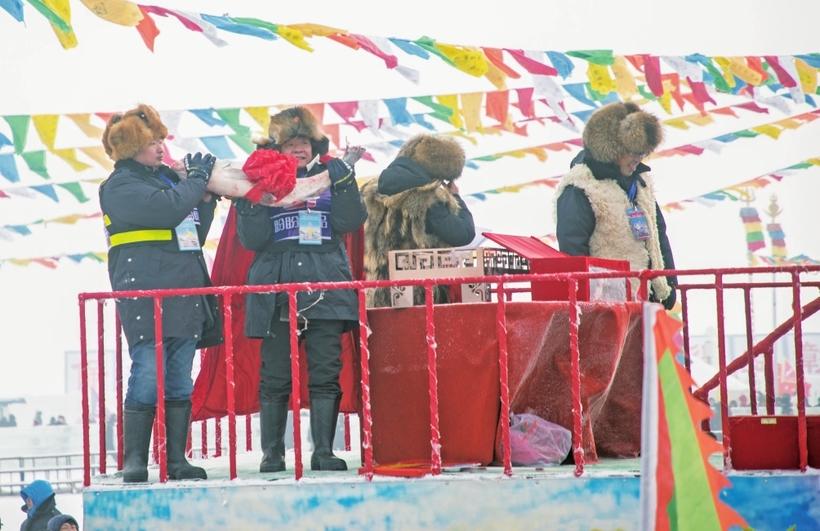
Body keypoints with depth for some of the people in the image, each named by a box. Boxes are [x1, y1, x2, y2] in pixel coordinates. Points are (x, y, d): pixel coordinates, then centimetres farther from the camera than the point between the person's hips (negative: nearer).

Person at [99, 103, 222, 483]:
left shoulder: (167, 177, 20)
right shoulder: (120, 186, -4)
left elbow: (195, 234, 25)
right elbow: (168, 209, -20)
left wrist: (206, 200, 9)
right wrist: (197, 179, -5)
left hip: (184, 296, 8)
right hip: (145, 293, -8)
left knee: (181, 383, 6)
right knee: (148, 377, -13)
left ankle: (177, 461, 9)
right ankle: (134, 462, -8)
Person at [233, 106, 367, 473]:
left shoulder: (329, 178, 13)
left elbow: (349, 222, -1)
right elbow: (251, 239, 0)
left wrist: (344, 183, -11)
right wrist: (249, 202, -13)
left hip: (325, 289, 1)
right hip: (276, 290, -1)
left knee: (325, 374, -2)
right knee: (274, 378, -1)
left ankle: (323, 451, 2)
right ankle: (271, 454, 5)